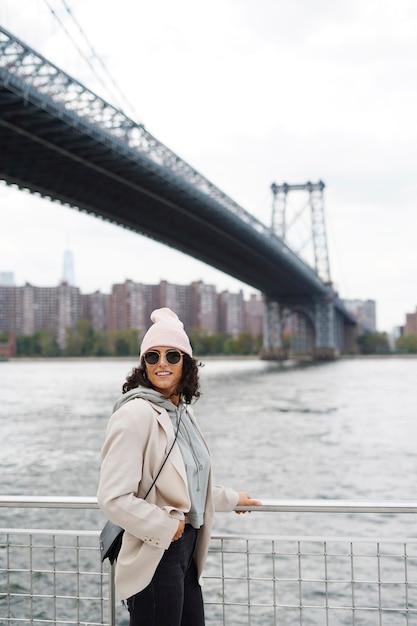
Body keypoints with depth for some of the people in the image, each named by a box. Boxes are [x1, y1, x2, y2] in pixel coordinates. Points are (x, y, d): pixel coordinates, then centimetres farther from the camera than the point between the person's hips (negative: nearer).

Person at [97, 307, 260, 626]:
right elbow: (113, 498, -22)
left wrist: (230, 498, 30)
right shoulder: (136, 413, -17)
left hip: (186, 552, 8)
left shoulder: (182, 411, 8)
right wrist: (167, 527, -16)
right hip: (155, 556, -8)